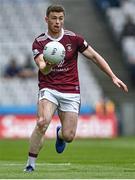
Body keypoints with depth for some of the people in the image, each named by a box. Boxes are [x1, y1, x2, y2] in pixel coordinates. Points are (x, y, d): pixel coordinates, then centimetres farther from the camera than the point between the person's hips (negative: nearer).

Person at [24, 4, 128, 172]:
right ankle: (30, 163, -14)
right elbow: (41, 65, -21)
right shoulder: (39, 42, -5)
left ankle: (60, 134, 36)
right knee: (42, 122, -27)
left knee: (69, 136, -4)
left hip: (70, 91, 1)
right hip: (48, 89, -1)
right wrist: (46, 66, -46)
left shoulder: (73, 38, 0)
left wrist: (113, 77, 2)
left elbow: (94, 56, 7)